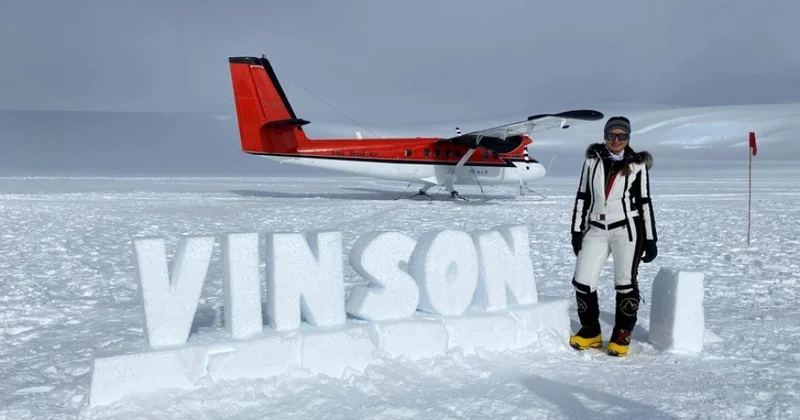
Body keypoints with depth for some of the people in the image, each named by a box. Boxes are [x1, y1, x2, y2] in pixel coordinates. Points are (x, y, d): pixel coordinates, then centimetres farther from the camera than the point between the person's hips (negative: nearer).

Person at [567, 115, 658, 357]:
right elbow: (582, 197, 10)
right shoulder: (592, 161, 6)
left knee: (625, 283, 0)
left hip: (627, 229, -2)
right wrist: (576, 231, 7)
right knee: (582, 282, -1)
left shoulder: (637, 165, 0)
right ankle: (590, 332, 18)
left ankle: (622, 336, 15)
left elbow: (644, 202, 3)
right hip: (596, 230, 3)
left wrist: (650, 240, 1)